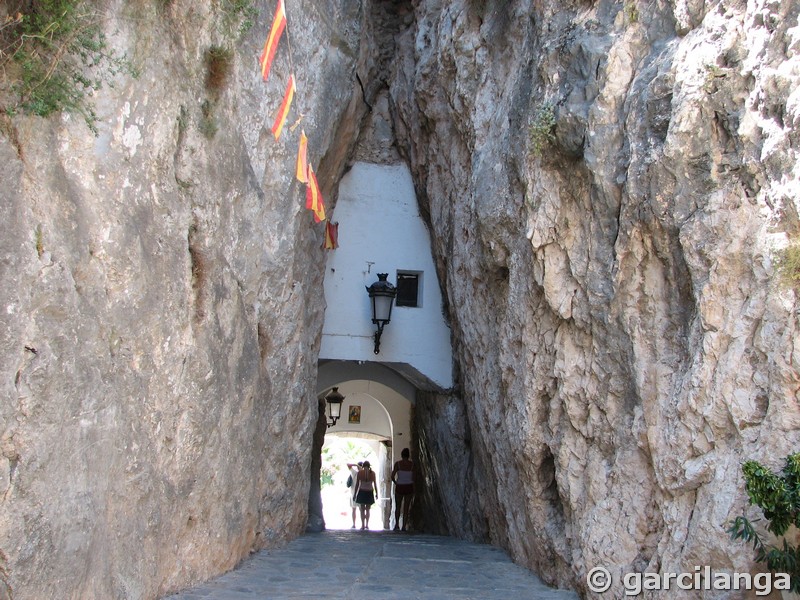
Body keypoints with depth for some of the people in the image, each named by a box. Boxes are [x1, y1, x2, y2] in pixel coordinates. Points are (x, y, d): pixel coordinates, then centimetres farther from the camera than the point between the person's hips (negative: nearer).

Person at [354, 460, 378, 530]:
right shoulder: (372, 473, -1)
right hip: (370, 492, 1)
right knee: (367, 509, 15)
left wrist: (355, 494, 3)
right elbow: (375, 484, 2)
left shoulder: (360, 472, -4)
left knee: (362, 509, 6)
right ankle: (367, 525, 10)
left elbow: (357, 484, -3)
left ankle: (363, 525, -2)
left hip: (362, 492, -1)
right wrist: (376, 493, 11)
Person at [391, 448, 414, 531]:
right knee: (406, 508, 8)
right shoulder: (412, 464, -4)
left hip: (399, 487, -1)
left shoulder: (398, 463, -7)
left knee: (397, 507, 14)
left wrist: (395, 483, 8)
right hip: (409, 487, 1)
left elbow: (392, 476, -11)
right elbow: (413, 478, -3)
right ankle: (404, 526, 5)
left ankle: (397, 524, 4)